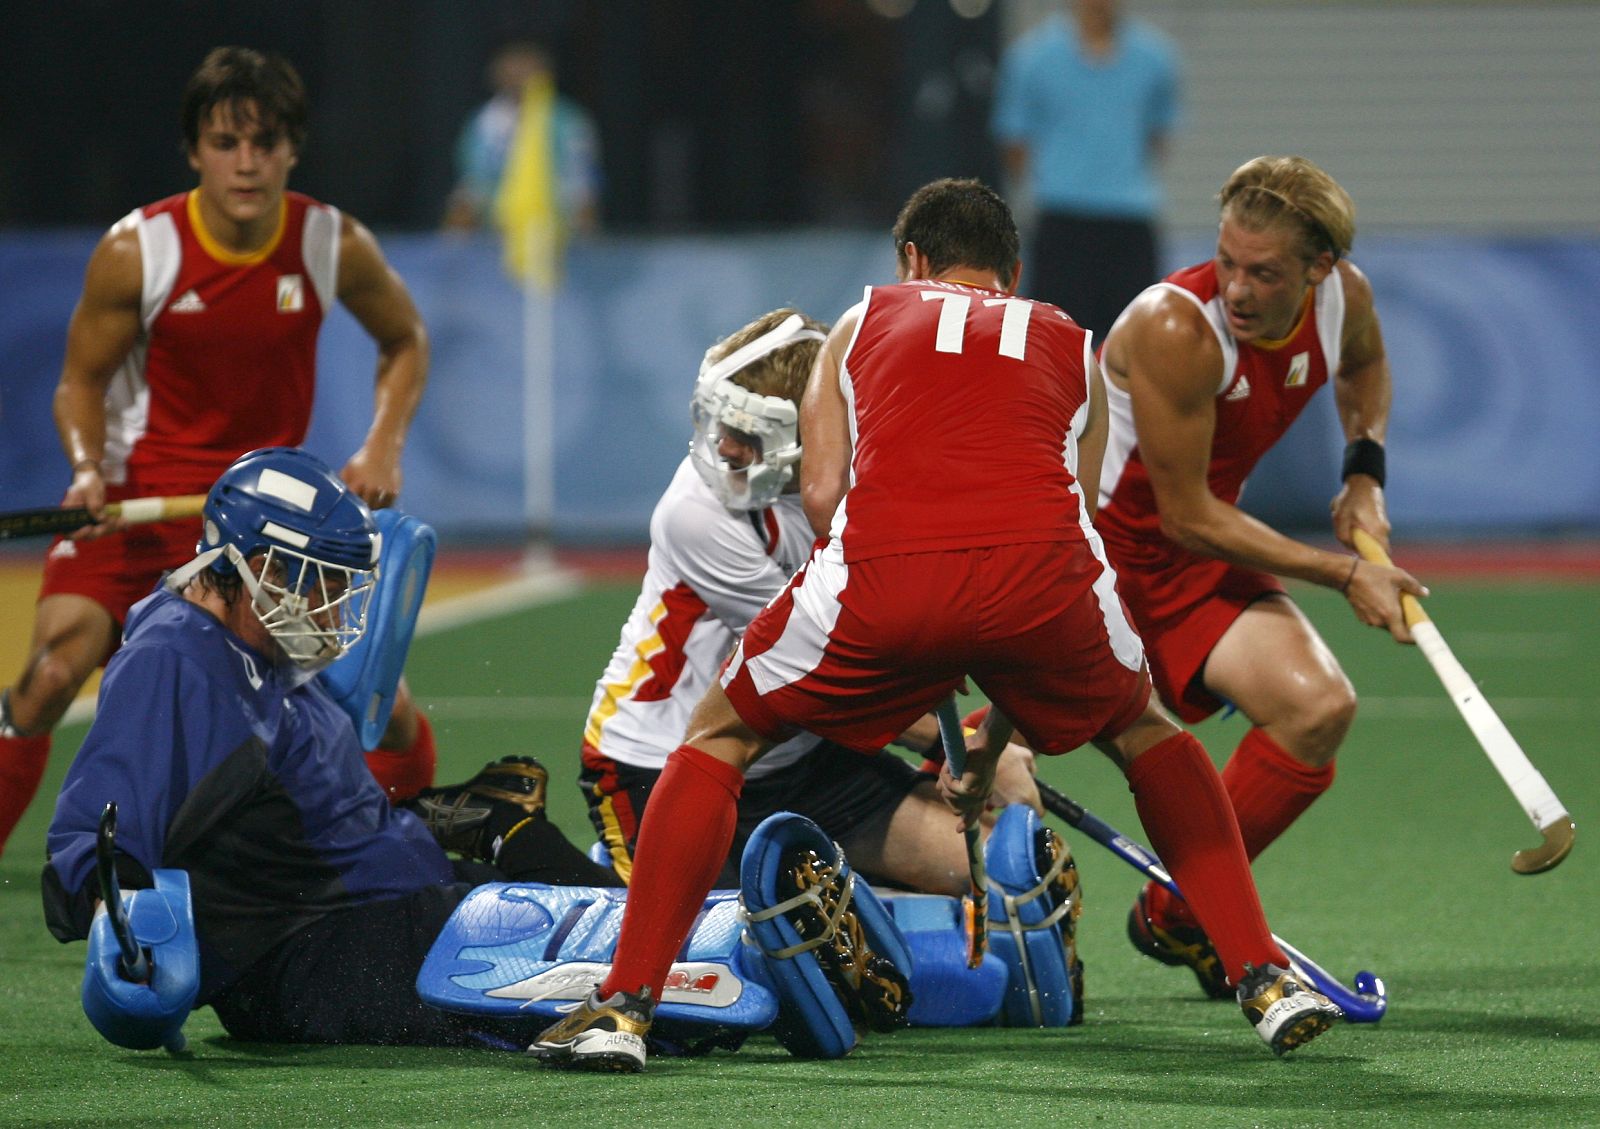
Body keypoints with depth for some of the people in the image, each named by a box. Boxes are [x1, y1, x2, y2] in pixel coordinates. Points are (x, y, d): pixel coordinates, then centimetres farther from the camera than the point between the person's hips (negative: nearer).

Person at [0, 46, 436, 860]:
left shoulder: (336, 248, -9)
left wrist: (383, 449, -5)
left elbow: (405, 341, 10)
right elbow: (81, 380, -2)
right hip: (139, 493, -2)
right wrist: (89, 470, -20)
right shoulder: (136, 252, -14)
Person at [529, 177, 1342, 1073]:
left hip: (883, 563, -1)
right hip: (1043, 558, 1)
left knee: (721, 737, 24)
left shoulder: (863, 323, 30)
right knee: (1146, 731, 33)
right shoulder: (1074, 347, 33)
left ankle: (625, 1006, 14)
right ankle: (1267, 981, 25)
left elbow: (821, 490, 18)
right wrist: (993, 743, 42)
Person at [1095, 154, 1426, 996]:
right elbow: (1188, 517, -21)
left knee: (1318, 707, -16)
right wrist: (1343, 575, -17)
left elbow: (1363, 364, 23)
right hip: (1094, 541, -6)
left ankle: (1178, 917, 1)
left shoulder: (1345, 298, -7)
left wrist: (1364, 472, 5)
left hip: (1197, 556, 6)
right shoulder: (1177, 327, -29)